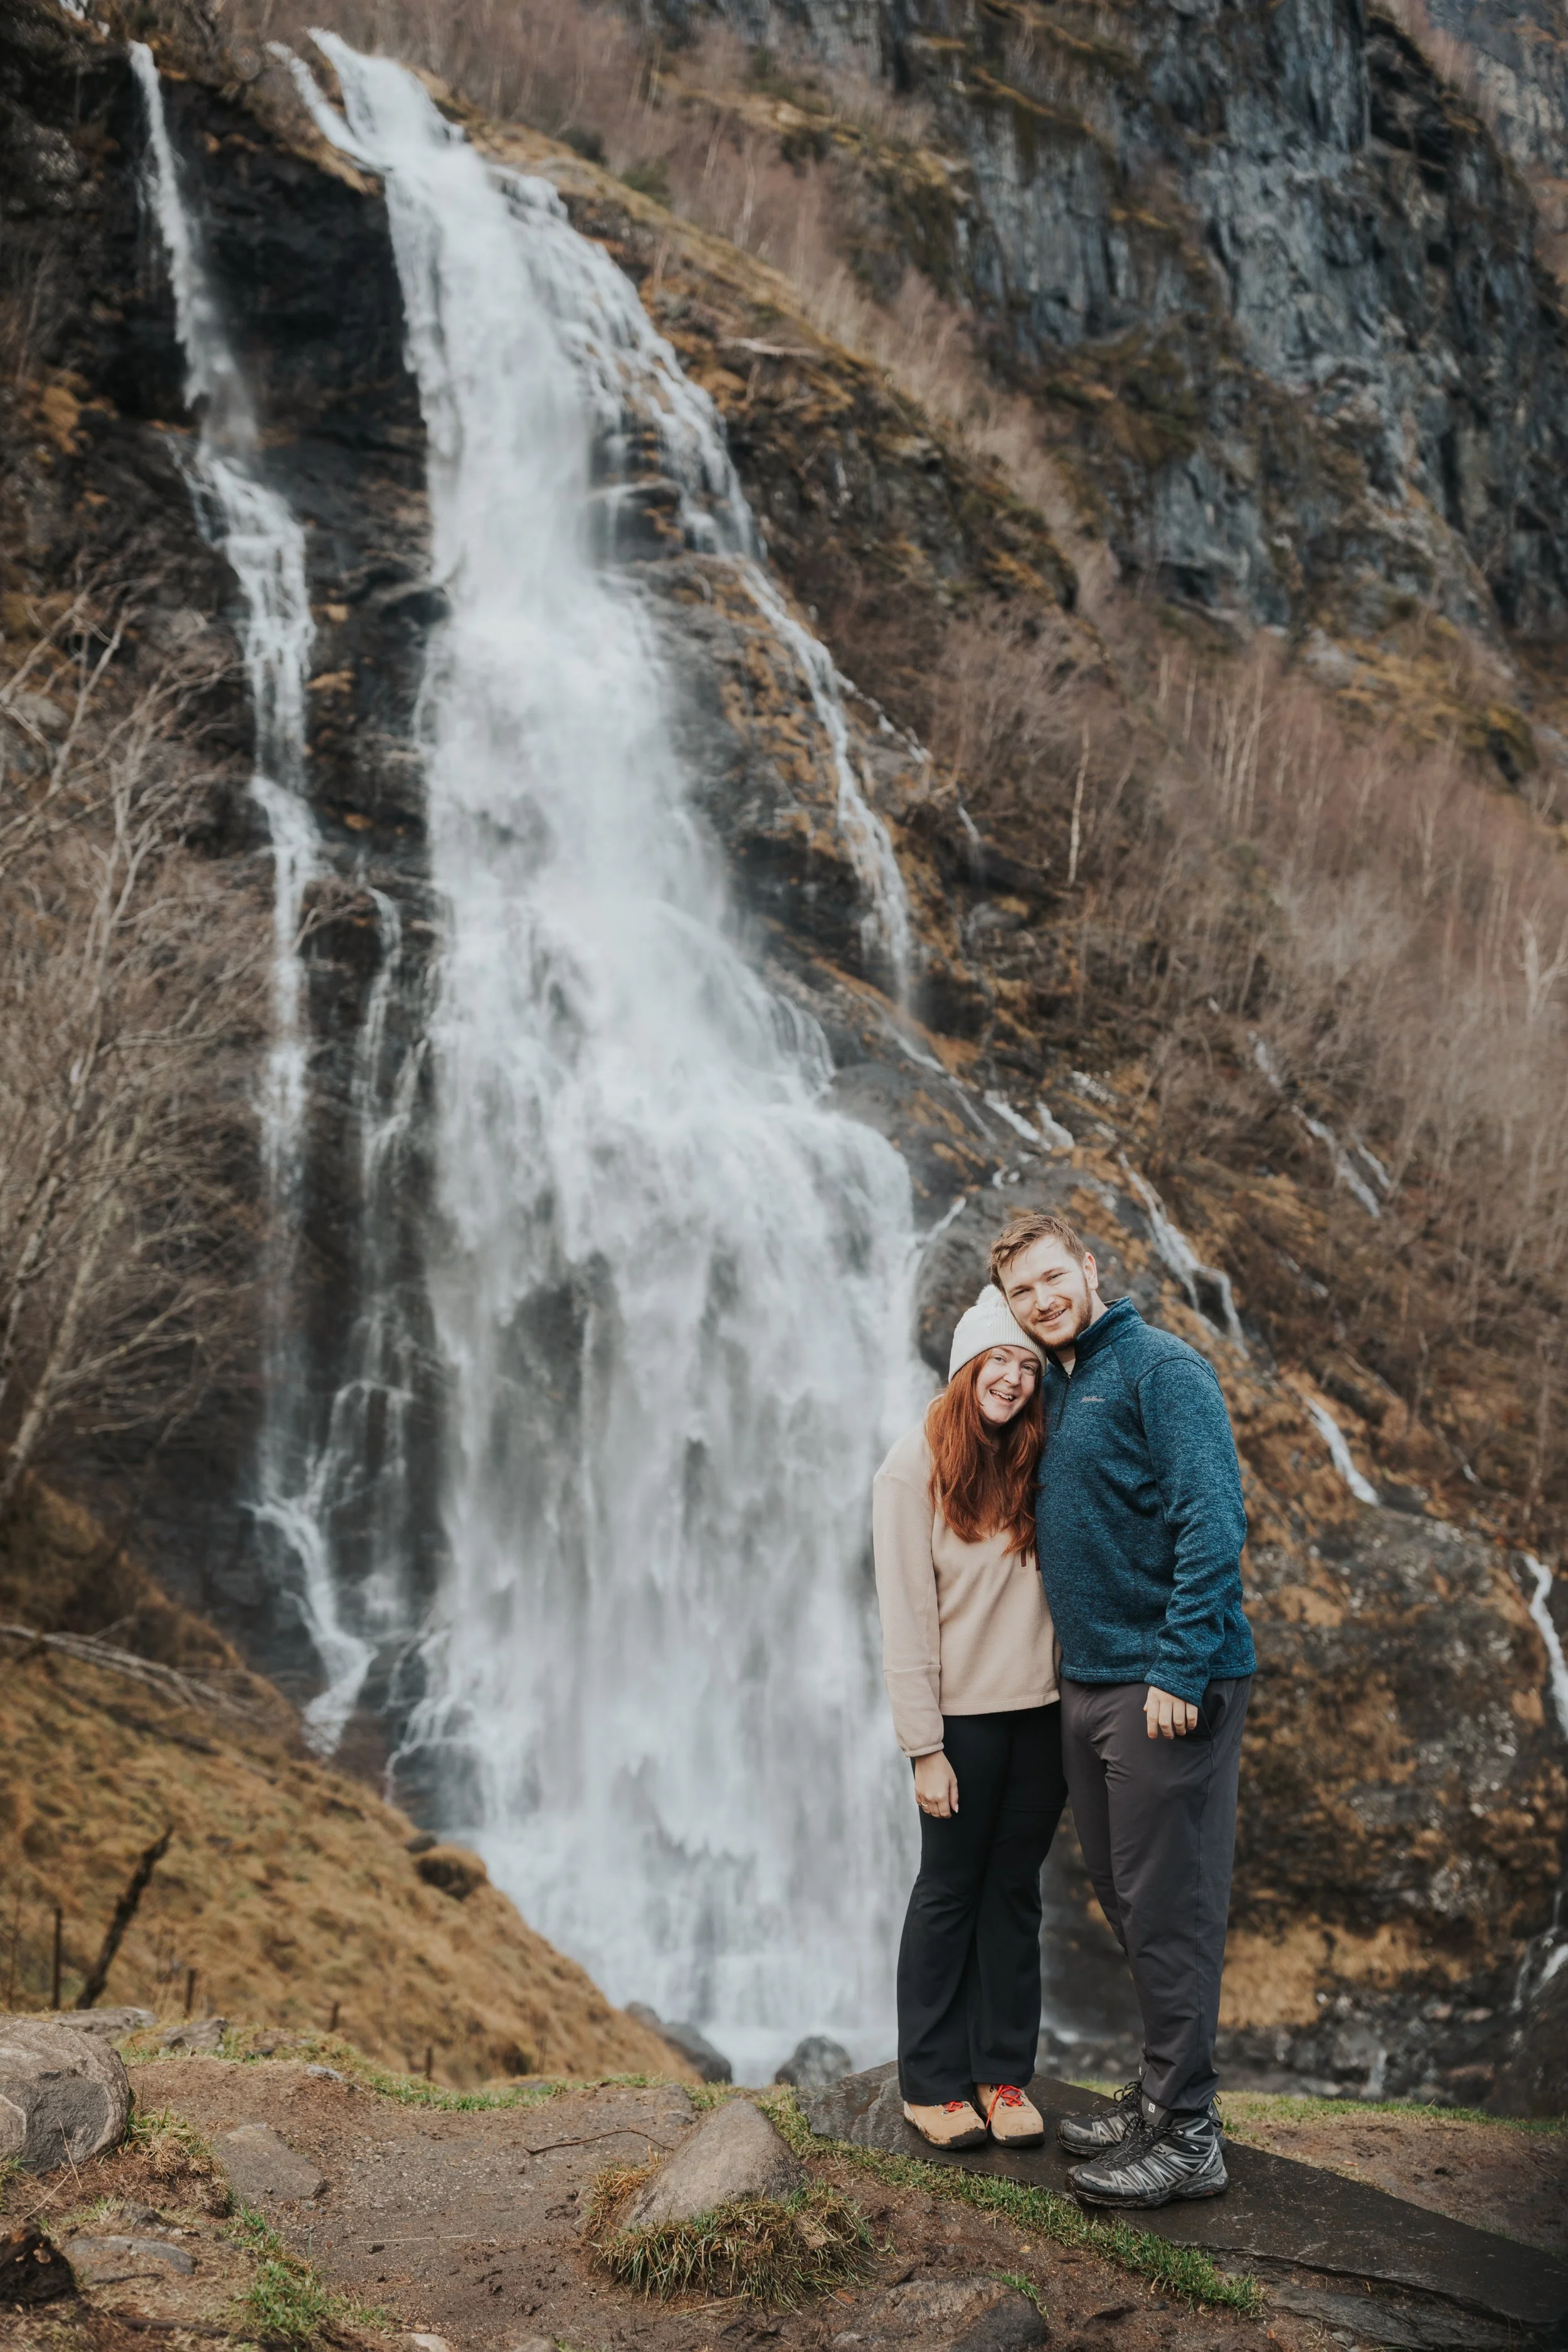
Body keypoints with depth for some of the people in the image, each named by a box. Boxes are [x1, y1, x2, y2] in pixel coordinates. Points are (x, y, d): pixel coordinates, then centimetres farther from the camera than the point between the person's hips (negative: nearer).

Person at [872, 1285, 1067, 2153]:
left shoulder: (1039, 1463, 7)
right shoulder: (914, 1470, -9)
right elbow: (906, 1618, -11)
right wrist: (924, 1746, -13)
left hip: (1041, 1712, 4)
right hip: (964, 1715, -4)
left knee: (1015, 1890, 10)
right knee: (950, 1891, 5)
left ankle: (1005, 2073, 19)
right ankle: (932, 2083, 15)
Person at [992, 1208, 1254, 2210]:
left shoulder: (1158, 1368, -10)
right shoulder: (1055, 1392, 16)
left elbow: (1213, 1520, -18)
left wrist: (1182, 1668, -22)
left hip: (1166, 1686, -9)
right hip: (1089, 1680, 9)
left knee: (1169, 1909, -4)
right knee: (1125, 1898, 15)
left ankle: (1188, 2137, 3)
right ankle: (1165, 2093, 27)